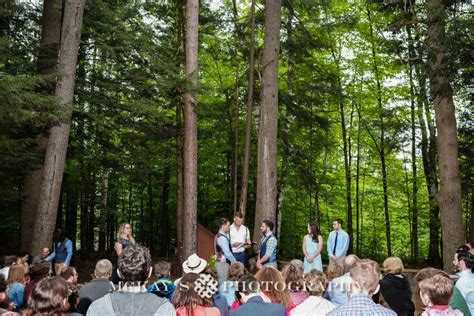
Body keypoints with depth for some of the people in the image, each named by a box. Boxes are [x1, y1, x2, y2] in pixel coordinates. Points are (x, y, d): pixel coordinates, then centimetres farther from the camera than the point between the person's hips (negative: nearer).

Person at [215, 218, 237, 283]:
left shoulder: (218, 236, 12)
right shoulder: (222, 238, -19)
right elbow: (227, 253, -22)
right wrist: (235, 262, -13)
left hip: (219, 262, 10)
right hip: (223, 263, -10)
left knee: (220, 282, 14)